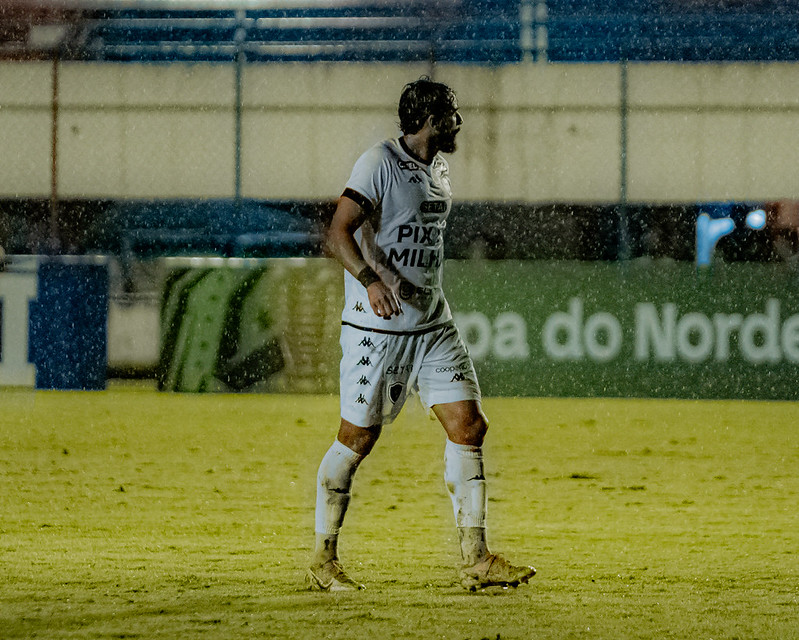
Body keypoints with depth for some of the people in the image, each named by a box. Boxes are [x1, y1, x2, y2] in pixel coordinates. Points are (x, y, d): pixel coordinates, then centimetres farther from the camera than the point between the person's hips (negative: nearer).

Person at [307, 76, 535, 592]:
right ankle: (323, 559, 10)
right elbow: (339, 232, -20)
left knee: (469, 426, -1)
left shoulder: (439, 169, 14)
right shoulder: (380, 164, -12)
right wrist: (370, 280, -34)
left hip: (433, 324, 8)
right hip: (377, 325, -8)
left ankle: (476, 558, 3)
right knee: (358, 439, -2)